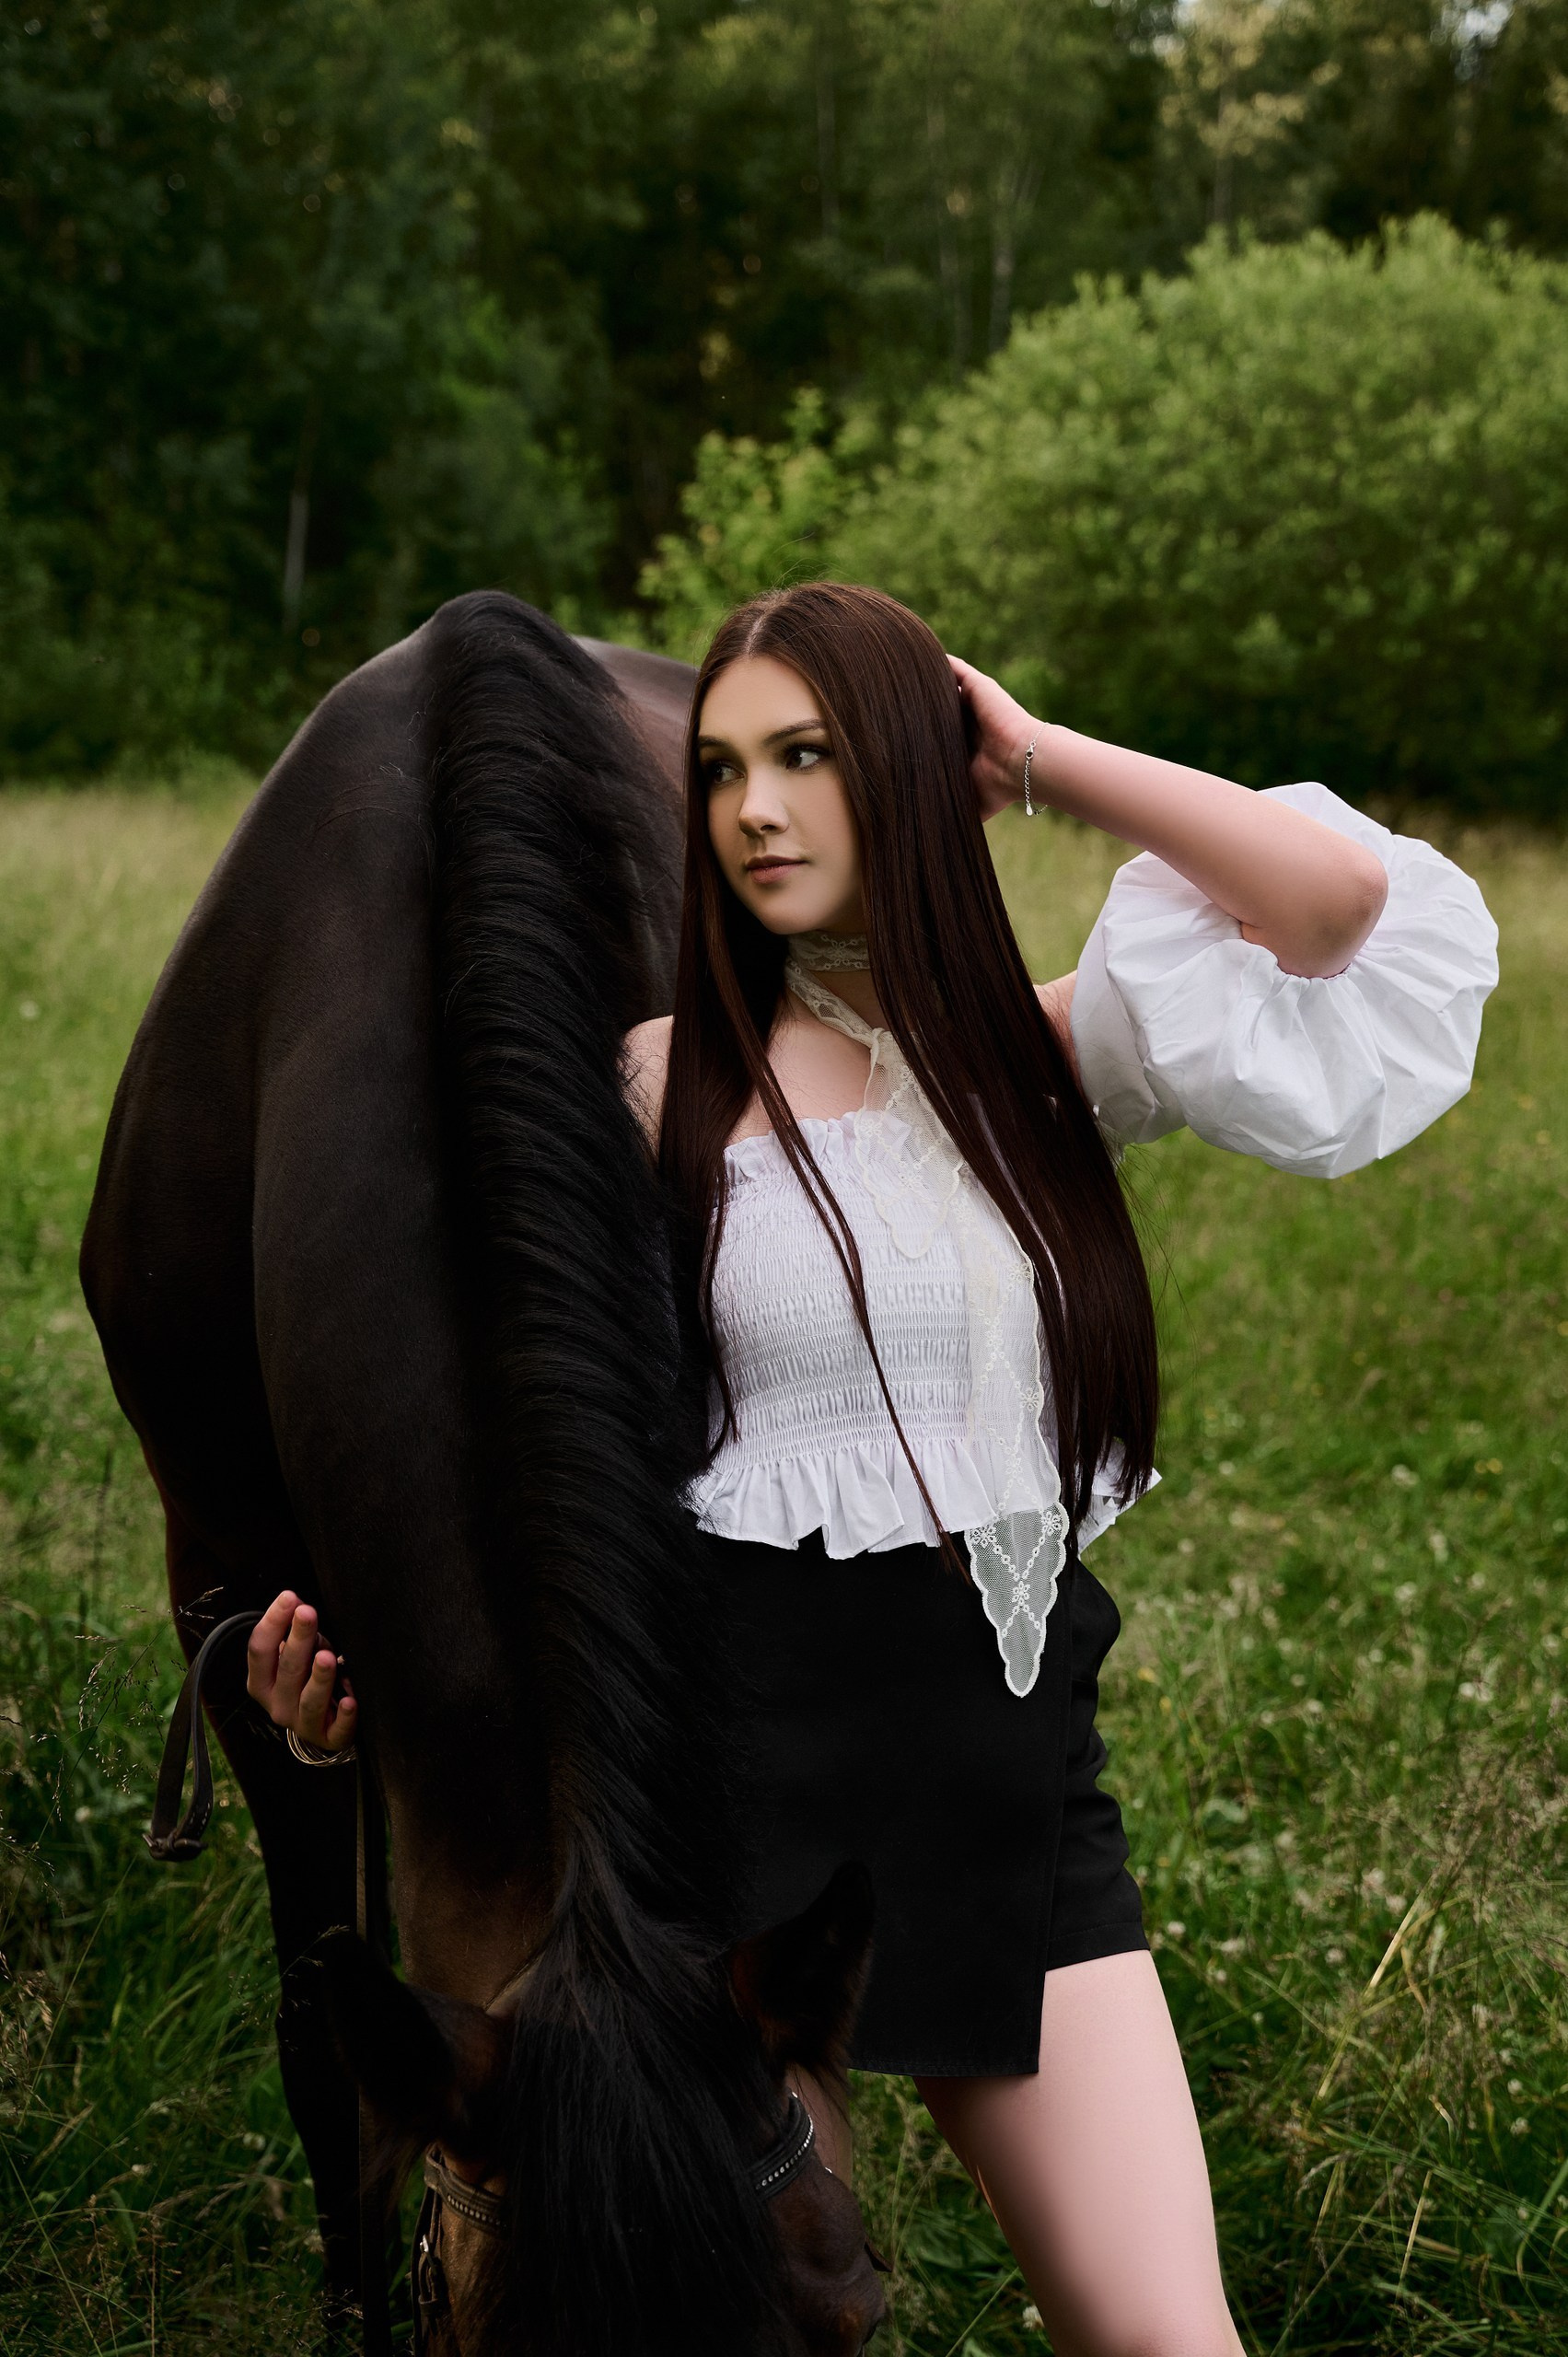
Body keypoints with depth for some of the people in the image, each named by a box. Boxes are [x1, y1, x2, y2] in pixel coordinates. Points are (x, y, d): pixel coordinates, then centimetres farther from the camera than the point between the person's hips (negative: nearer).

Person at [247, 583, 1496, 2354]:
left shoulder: (1051, 1060, 6)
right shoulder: (664, 1089, -2)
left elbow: (1374, 916, -6)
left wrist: (1047, 765, -3)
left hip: (1021, 1782, 3)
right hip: (747, 1771, -2)